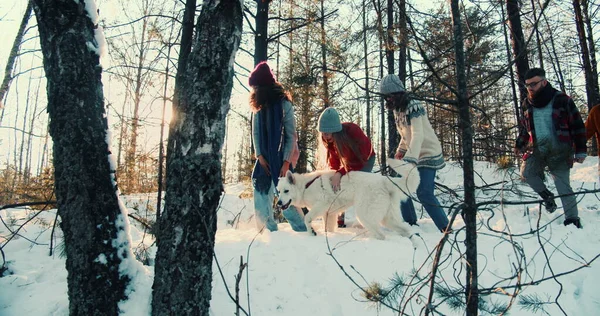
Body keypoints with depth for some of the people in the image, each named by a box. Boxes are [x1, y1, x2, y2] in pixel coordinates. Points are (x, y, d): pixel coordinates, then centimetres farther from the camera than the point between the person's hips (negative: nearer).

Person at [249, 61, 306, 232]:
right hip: (265, 158, 6)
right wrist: (260, 157, -7)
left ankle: (302, 231, 4)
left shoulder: (284, 104, -10)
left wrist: (286, 162, -15)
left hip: (282, 158, -6)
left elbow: (291, 135, -10)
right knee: (261, 195, 3)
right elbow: (255, 133, 5)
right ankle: (269, 232, 15)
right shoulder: (259, 107, 7)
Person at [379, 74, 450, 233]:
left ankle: (446, 228, -8)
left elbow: (418, 135, -33)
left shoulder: (413, 107, -21)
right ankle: (411, 224, 22)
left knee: (424, 193, -17)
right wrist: (400, 150, 8)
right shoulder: (397, 109, 6)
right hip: (412, 155, 9)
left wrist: (409, 158, -43)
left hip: (428, 154, -9)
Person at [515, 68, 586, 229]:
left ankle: (572, 218, 13)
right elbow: (523, 127, 21)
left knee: (563, 186, -1)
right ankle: (547, 196, 10)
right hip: (537, 150, 4)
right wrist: (519, 145, 14)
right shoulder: (526, 104, 7)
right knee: (526, 172, -15)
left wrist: (580, 150, -3)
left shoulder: (562, 100, -6)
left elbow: (578, 126, -2)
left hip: (560, 152, -4)